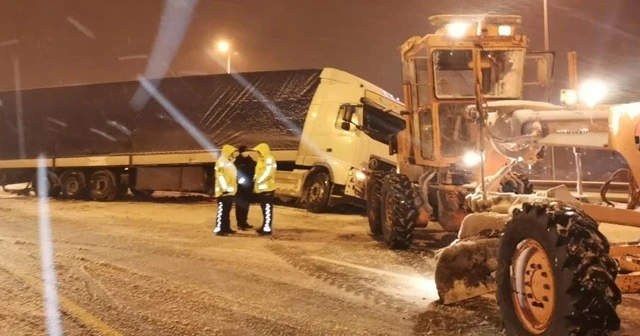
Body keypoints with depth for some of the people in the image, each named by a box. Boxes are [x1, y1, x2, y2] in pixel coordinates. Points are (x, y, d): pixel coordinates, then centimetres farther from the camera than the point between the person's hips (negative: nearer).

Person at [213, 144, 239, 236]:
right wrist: (225, 188, -24)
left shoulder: (229, 161, 20)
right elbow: (220, 176, -20)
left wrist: (231, 189, 23)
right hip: (224, 191, -10)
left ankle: (226, 228, 20)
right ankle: (218, 230, -8)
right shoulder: (221, 161, -12)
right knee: (222, 210, -9)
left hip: (230, 191, 10)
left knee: (227, 211, 14)